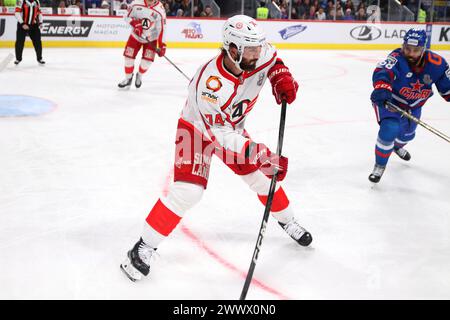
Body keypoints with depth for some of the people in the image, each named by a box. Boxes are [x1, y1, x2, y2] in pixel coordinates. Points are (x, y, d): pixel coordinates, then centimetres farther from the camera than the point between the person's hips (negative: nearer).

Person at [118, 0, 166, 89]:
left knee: (147, 60, -7)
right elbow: (127, 16, -3)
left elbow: (161, 29, -20)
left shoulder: (160, 11, -22)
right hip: (136, 35, 1)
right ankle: (128, 78, 19)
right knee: (128, 56, -3)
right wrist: (136, 24, -22)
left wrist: (162, 46, -26)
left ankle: (139, 76, 24)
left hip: (151, 38, -1)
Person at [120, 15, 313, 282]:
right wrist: (266, 157, -41)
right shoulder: (210, 84, -40)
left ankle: (287, 221, 37)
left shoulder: (257, 54, -22)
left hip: (232, 125, 6)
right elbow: (223, 137, -37)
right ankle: (143, 249, -11)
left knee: (264, 175, 9)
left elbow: (273, 59, 6)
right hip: (198, 128, -6)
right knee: (188, 190, -20)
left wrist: (282, 78, -15)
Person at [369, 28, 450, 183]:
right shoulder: (397, 58, -34)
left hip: (414, 106, 5)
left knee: (407, 134, 27)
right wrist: (381, 88, -71)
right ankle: (379, 165, -4)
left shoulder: (436, 64, -22)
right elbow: (382, 72, -53)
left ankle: (397, 146, 66)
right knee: (389, 129, -28)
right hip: (389, 100, -5)